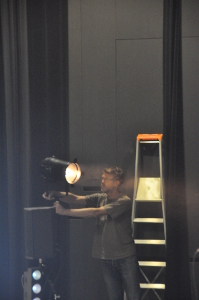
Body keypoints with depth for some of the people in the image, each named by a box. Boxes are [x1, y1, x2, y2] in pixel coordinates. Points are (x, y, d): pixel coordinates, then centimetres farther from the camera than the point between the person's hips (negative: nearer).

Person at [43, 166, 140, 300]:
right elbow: (77, 198, -6)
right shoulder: (100, 198, 6)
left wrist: (65, 211, -23)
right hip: (107, 259, 5)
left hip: (126, 258, -5)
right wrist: (57, 194, -26)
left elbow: (95, 212, -22)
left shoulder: (124, 201, -14)